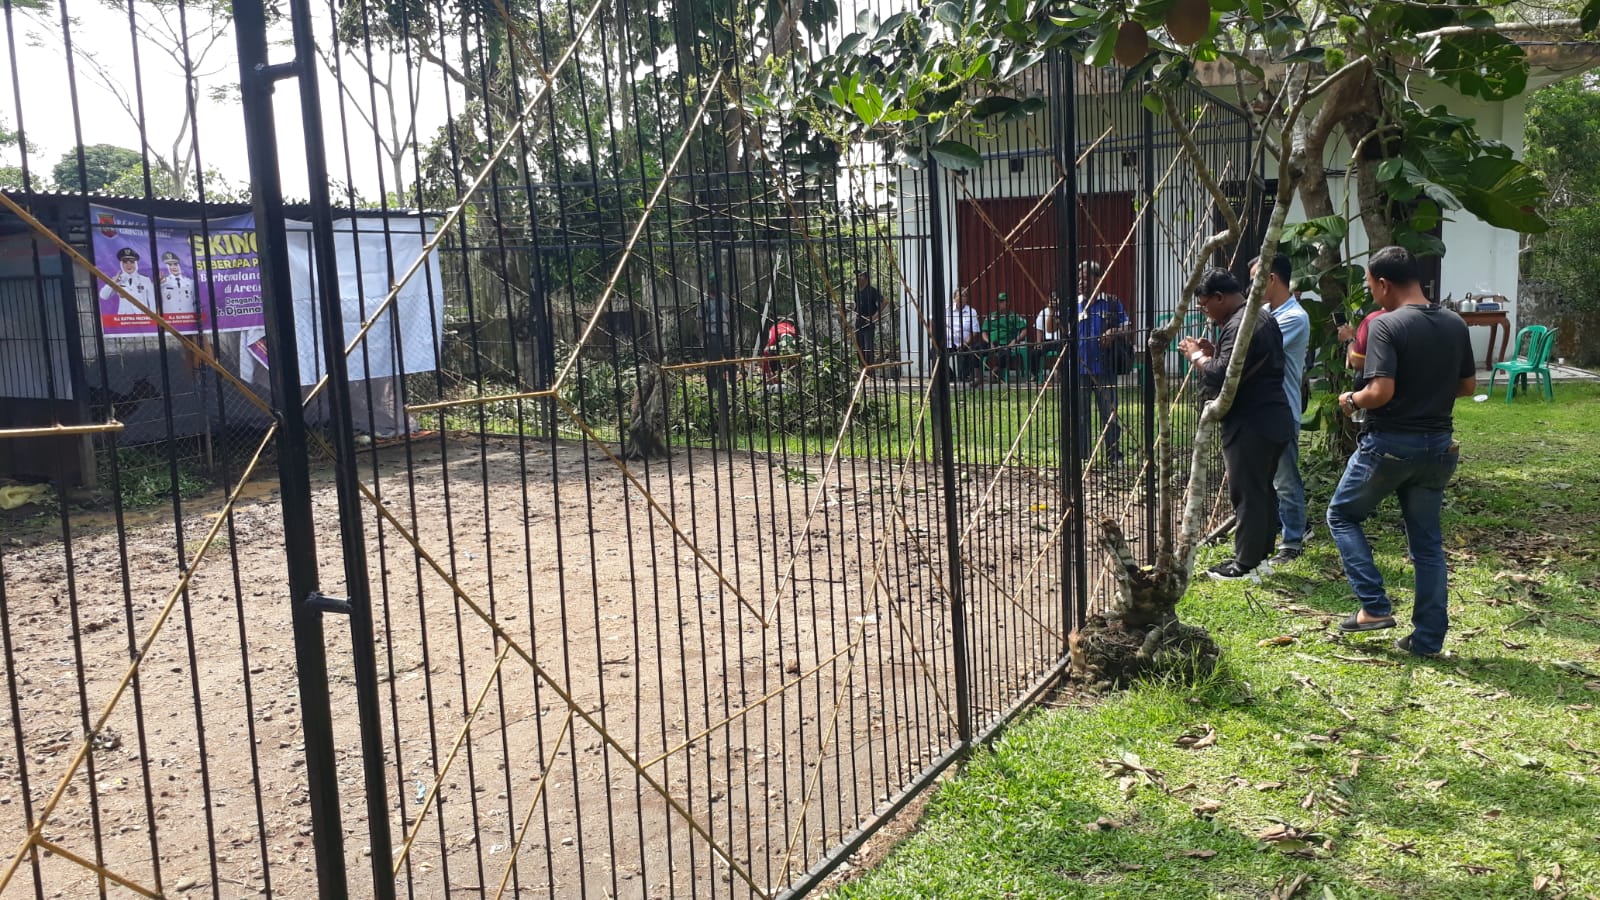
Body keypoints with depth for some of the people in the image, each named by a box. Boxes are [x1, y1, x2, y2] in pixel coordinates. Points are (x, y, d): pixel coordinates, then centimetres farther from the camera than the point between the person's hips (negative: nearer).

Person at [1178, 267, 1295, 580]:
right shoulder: (1264, 318, 14)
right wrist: (1214, 352, 11)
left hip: (1250, 426, -10)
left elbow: (1220, 378, -25)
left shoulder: (1238, 326, -19)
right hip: (1274, 419, 10)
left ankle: (1246, 564, 4)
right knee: (1264, 490, 16)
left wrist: (1197, 356, -9)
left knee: (1246, 494, -3)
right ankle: (1261, 554, 26)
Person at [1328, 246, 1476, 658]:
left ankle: (1374, 606, 5)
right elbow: (1468, 385, 13)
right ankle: (1429, 637, 16)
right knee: (1427, 542, 13)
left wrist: (1352, 400, -5)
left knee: (1342, 515, 15)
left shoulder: (1385, 326, -16)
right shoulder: (1455, 324, 5)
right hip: (1439, 445, 6)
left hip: (1389, 443, -6)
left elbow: (1381, 391, -23)